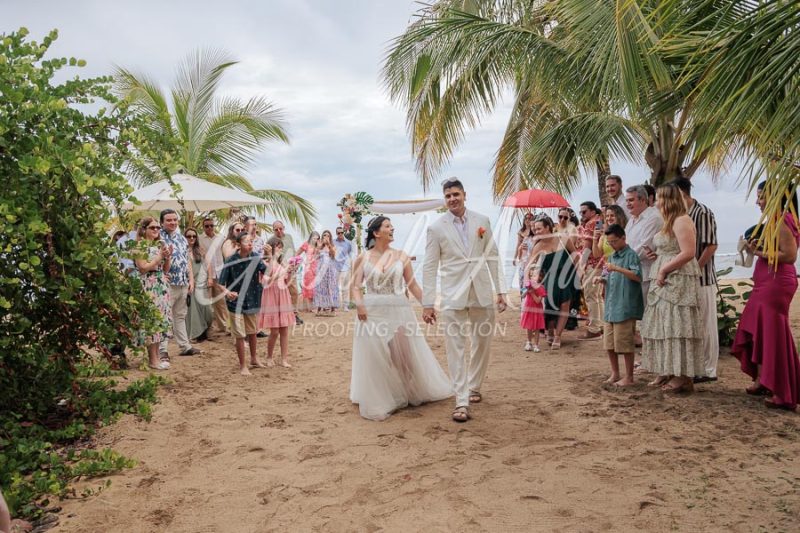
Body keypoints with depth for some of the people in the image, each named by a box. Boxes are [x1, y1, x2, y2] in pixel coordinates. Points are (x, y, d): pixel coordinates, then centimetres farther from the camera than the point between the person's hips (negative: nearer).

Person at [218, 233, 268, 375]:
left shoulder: (255, 257, -6)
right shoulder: (231, 261, -16)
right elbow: (221, 282, -14)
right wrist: (227, 292, -33)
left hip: (253, 301, 4)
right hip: (236, 303, -4)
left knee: (253, 332, 20)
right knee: (240, 335, 3)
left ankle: (254, 358, 39)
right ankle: (242, 365, 17)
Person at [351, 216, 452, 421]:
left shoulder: (401, 256, 5)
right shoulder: (363, 258, 2)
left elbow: (412, 285, 7)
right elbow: (355, 286, -3)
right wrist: (359, 304, -21)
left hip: (399, 310, 2)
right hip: (372, 312, -1)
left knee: (406, 353, 8)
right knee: (374, 356, 2)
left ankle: (412, 392, 29)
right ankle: (379, 400, 16)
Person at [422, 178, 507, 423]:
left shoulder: (482, 221, 4)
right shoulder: (436, 228, -2)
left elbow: (492, 257, 8)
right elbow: (430, 267, -2)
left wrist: (500, 290, 5)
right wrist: (427, 303, -5)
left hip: (482, 292, 3)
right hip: (453, 295, -3)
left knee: (481, 344, 12)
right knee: (456, 347, -4)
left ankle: (474, 387, 32)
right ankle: (462, 402, 1)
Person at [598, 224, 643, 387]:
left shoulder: (631, 255, -8)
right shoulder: (612, 257, 15)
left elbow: (638, 276, -20)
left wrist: (617, 268, -26)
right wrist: (602, 280, 4)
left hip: (625, 307, -8)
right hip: (610, 306, 8)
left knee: (625, 343, -1)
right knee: (609, 343, 12)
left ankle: (629, 377, 11)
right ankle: (615, 373, 25)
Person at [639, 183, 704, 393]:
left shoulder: (681, 221, -12)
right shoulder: (670, 221, 19)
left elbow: (688, 253, -20)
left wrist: (663, 269, -18)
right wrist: (655, 254, 9)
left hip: (678, 281, -10)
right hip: (665, 282, 10)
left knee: (677, 327, -7)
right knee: (664, 326, 10)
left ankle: (683, 377, -1)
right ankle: (667, 373, 16)